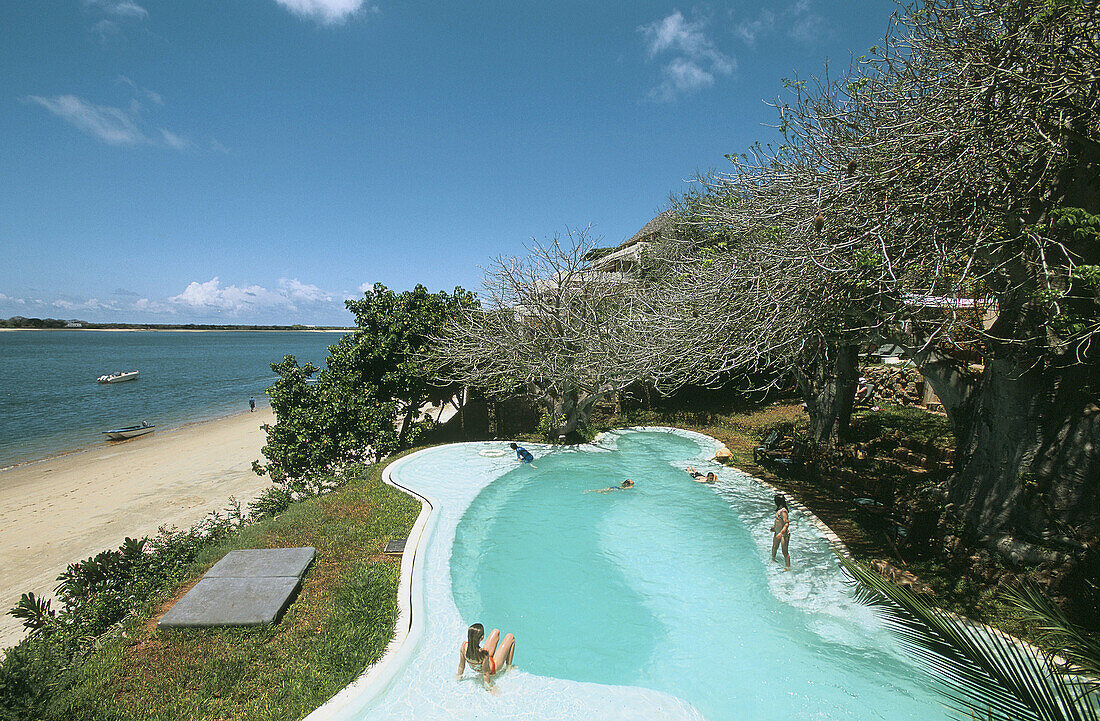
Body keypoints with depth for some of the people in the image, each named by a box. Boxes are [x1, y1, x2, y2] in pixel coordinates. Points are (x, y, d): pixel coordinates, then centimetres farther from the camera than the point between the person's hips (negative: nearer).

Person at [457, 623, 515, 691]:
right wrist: (488, 686, -13)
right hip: (494, 669, -5)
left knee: (496, 631, 18)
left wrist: (459, 675, 3)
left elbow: (461, 664, -16)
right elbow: (485, 673, -30)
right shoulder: (483, 653, -46)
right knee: (510, 637, 10)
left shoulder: (464, 646, -33)